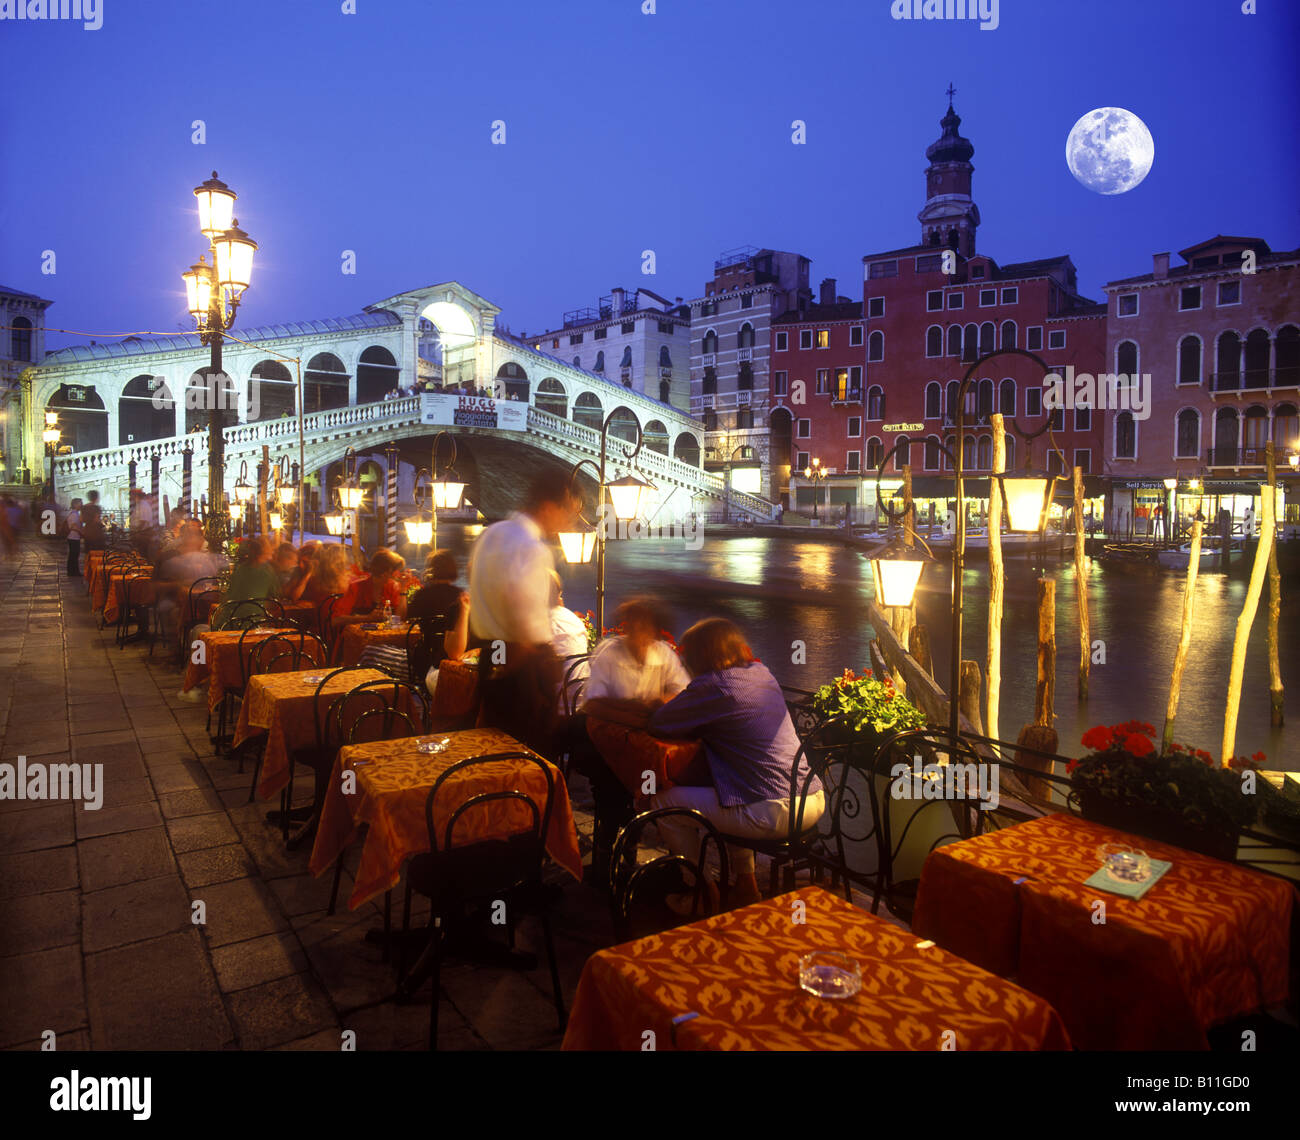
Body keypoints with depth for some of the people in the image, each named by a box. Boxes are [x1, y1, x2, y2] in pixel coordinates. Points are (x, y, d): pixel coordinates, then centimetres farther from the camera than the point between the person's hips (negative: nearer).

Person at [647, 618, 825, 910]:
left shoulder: (713, 686, -12)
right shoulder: (761, 673, 11)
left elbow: (657, 724, -5)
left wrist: (677, 707, 16)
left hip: (776, 813, -9)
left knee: (664, 802, 6)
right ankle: (746, 884, 38)